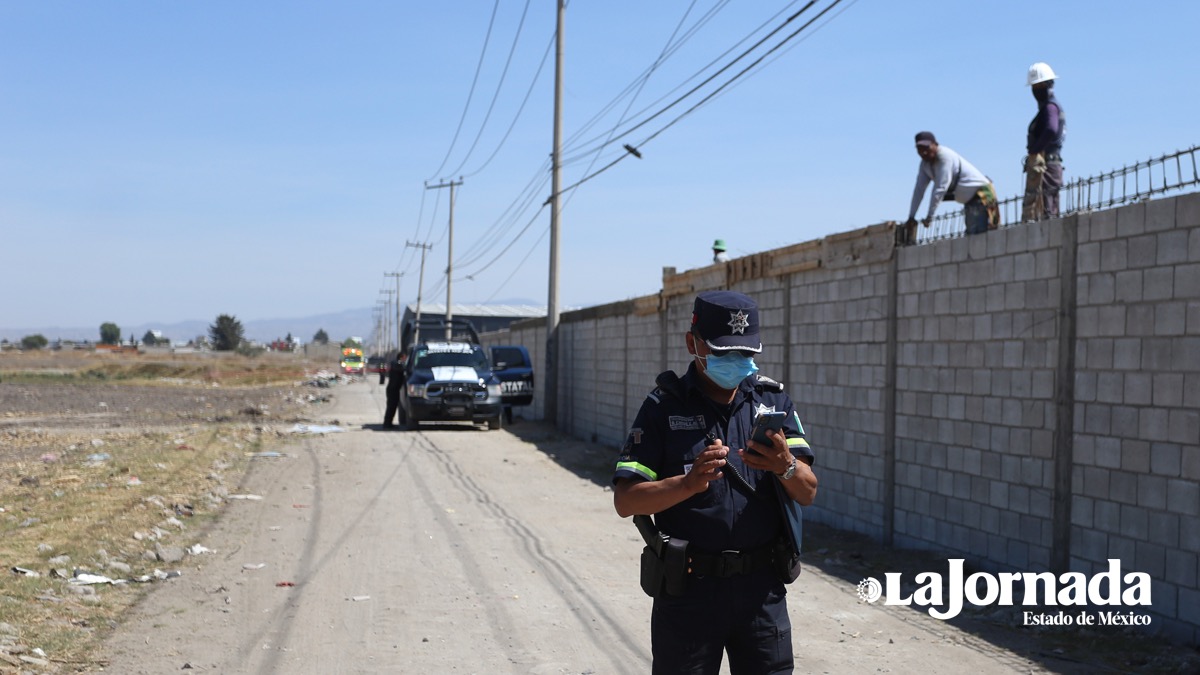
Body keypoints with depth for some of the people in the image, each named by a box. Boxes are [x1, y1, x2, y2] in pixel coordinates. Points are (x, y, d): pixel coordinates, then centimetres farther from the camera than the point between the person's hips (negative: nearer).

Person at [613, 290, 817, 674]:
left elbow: (807, 493, 0)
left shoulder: (774, 402, 6)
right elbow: (625, 501, -8)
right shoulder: (664, 407, -3)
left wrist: (786, 466, -22)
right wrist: (689, 483, -25)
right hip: (689, 589, -2)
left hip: (762, 588, 2)